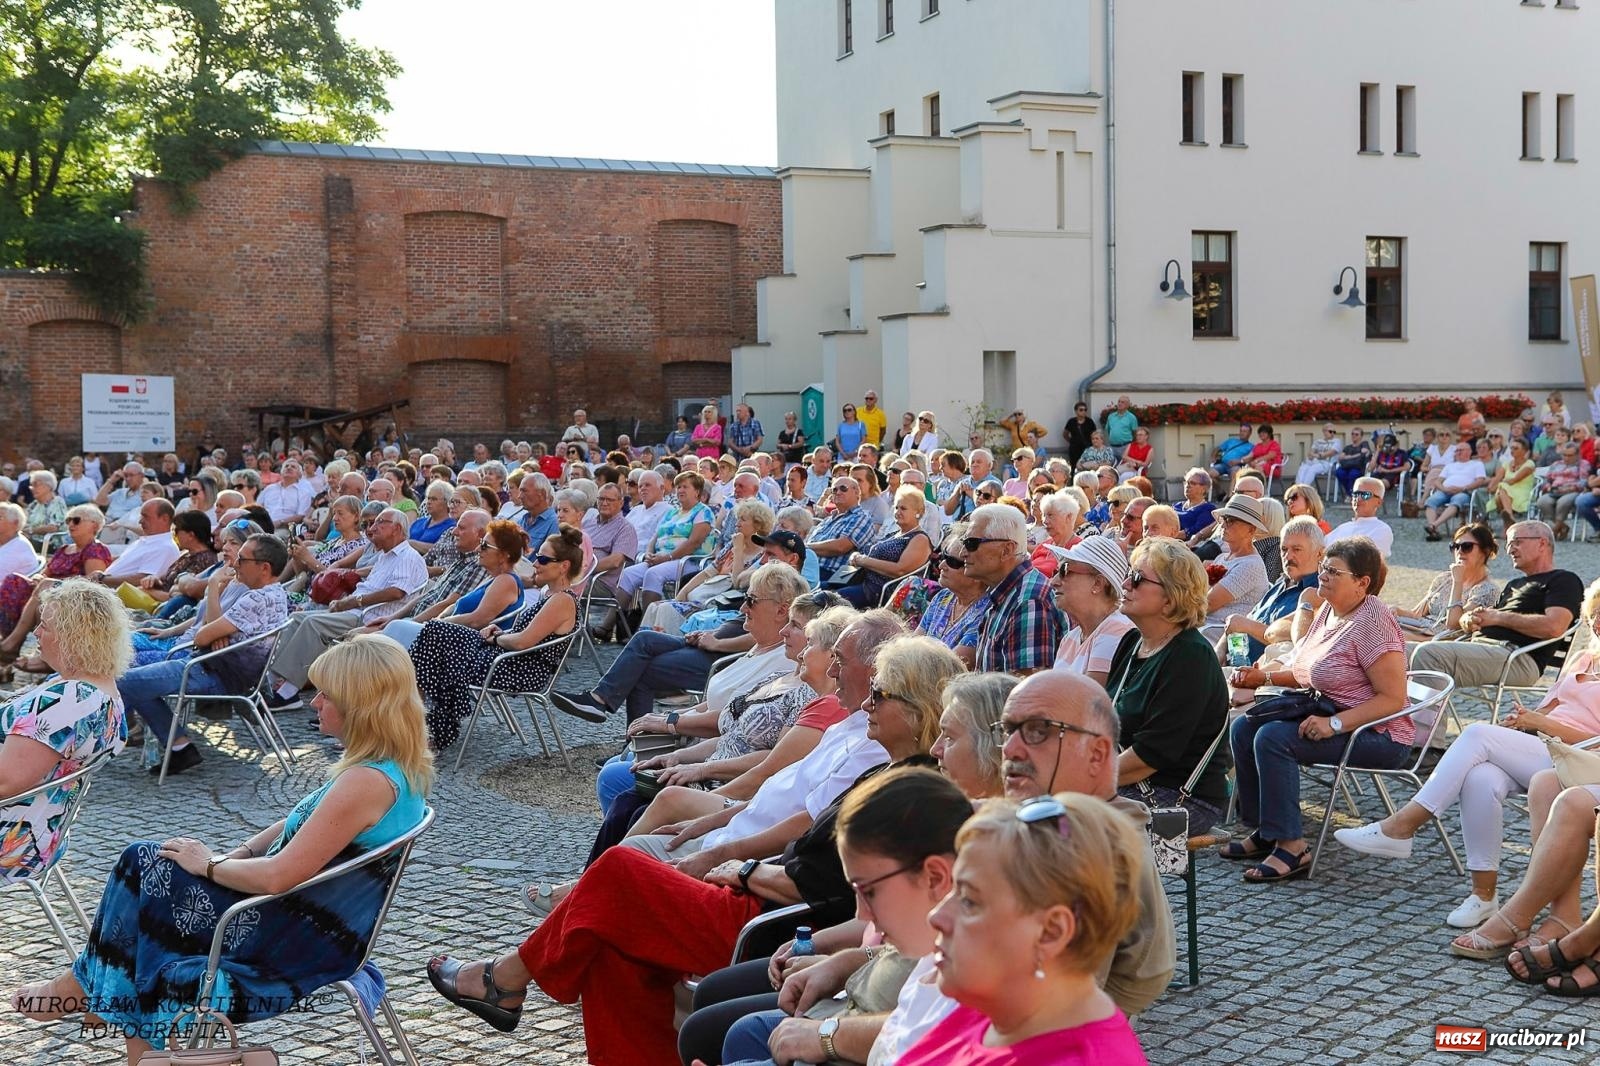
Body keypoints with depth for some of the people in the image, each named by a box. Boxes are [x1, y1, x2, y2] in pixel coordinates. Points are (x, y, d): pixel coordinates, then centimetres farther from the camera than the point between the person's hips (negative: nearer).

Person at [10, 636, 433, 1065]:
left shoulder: (367, 782, -28)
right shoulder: (397, 765, 3)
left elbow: (278, 876, -28)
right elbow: (301, 826, 15)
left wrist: (211, 864, -11)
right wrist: (234, 855, 4)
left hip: (301, 941, -10)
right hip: (322, 925, 10)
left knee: (144, 864, -2)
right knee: (148, 866, 8)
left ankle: (87, 986, 18)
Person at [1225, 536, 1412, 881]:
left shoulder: (1372, 622, -19)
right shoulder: (1328, 610, 9)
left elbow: (1393, 699, -22)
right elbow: (1309, 674, 21)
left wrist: (1334, 723, -28)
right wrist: (1264, 675, 6)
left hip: (1378, 735, -10)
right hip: (1327, 717, 10)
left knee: (1272, 737, -26)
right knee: (1243, 728, -1)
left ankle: (1291, 847, -22)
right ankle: (1264, 832, 6)